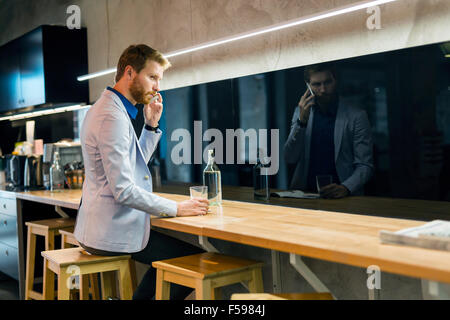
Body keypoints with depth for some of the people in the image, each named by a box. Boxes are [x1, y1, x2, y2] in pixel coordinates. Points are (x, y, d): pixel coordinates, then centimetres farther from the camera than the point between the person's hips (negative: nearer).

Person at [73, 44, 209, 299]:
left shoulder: (112, 109, 14)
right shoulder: (112, 116, -20)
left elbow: (136, 163, 21)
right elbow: (123, 190, -24)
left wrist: (151, 125, 9)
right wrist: (176, 208, -19)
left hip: (106, 226, 11)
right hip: (113, 233, -11)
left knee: (173, 251, 25)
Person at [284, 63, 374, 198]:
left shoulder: (356, 116, 1)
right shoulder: (300, 113, 11)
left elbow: (365, 166, -2)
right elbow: (290, 158, 3)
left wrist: (345, 188, -21)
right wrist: (302, 121, -9)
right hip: (304, 195, 2)